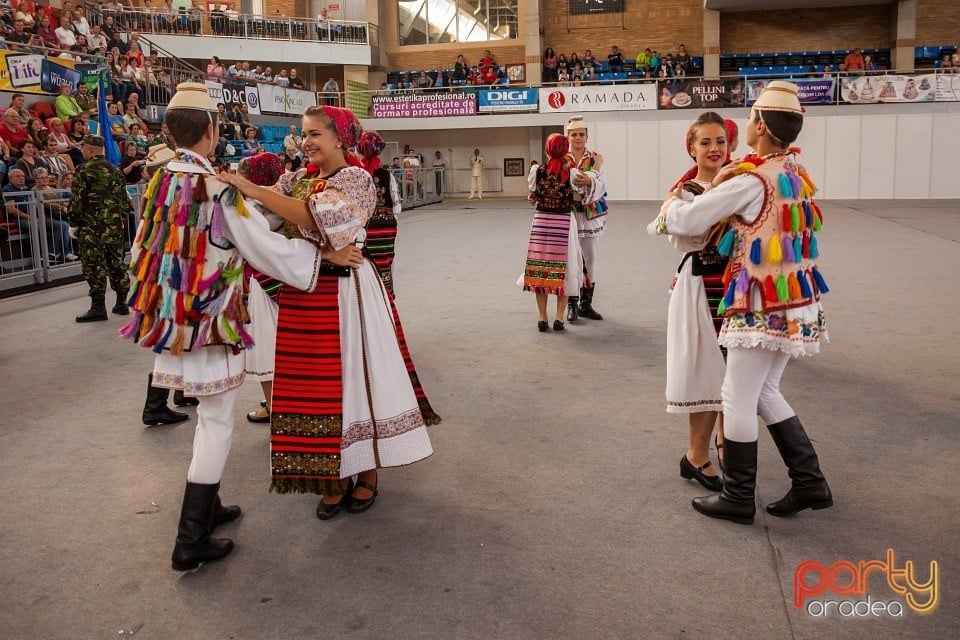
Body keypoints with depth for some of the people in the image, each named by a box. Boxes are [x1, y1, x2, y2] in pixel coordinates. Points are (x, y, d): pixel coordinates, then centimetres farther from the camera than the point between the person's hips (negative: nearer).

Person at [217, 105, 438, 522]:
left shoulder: (356, 179, -9)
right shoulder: (298, 179, 12)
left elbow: (315, 217, -25)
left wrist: (250, 188, -25)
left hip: (345, 291, -6)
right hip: (304, 292, 6)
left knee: (354, 376, 4)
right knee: (317, 383, 9)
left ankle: (367, 474, 22)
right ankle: (335, 475, 25)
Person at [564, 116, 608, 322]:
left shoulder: (596, 159, 6)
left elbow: (602, 185, -3)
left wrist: (589, 182, -23)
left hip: (590, 214, 2)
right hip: (567, 213, -2)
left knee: (590, 258, 7)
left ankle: (586, 303, 18)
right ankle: (572, 304, 8)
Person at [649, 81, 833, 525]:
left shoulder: (751, 181, -17)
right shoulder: (796, 174, 9)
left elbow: (687, 221, -16)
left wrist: (671, 203, 5)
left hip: (766, 307, -9)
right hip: (796, 301, 9)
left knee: (738, 397, 3)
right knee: (765, 392, 19)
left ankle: (738, 499, 14)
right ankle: (810, 483, 21)